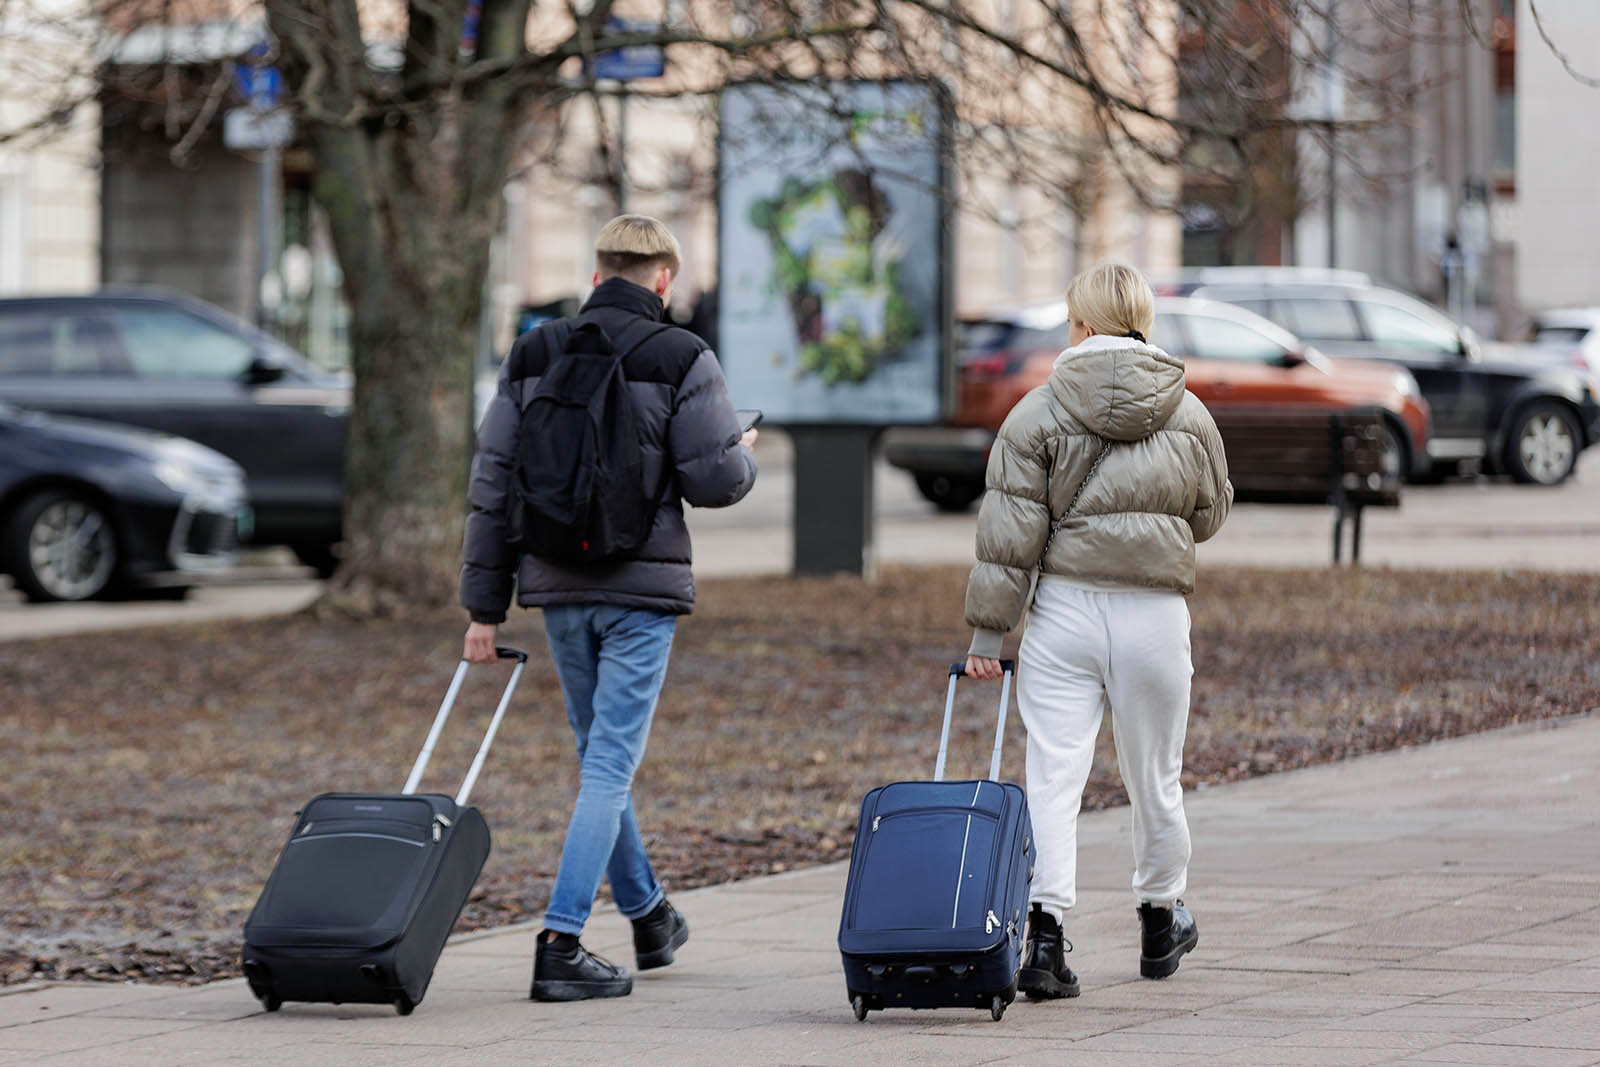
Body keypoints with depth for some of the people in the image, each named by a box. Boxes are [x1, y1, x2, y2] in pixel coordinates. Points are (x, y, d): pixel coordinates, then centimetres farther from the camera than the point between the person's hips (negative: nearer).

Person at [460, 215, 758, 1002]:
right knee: (610, 765, -3)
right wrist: (744, 454, 15)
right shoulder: (680, 359, -7)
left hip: (557, 585, 5)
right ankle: (560, 945, -11)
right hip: (641, 587, -5)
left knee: (600, 753, 20)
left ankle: (649, 916, 35)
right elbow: (714, 479, -10)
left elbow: (493, 483, 4)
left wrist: (485, 605, 8)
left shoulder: (531, 355, 6)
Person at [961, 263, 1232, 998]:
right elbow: (1211, 513, 15)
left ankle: (1044, 938, -15)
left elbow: (1009, 533, -6)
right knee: (1154, 780, 16)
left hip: (1064, 611, -2)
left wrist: (987, 632, -2)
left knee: (1053, 776, -2)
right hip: (1155, 615, 2)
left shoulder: (1039, 413, -4)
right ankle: (1160, 924, 34)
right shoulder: (1189, 415, 3)